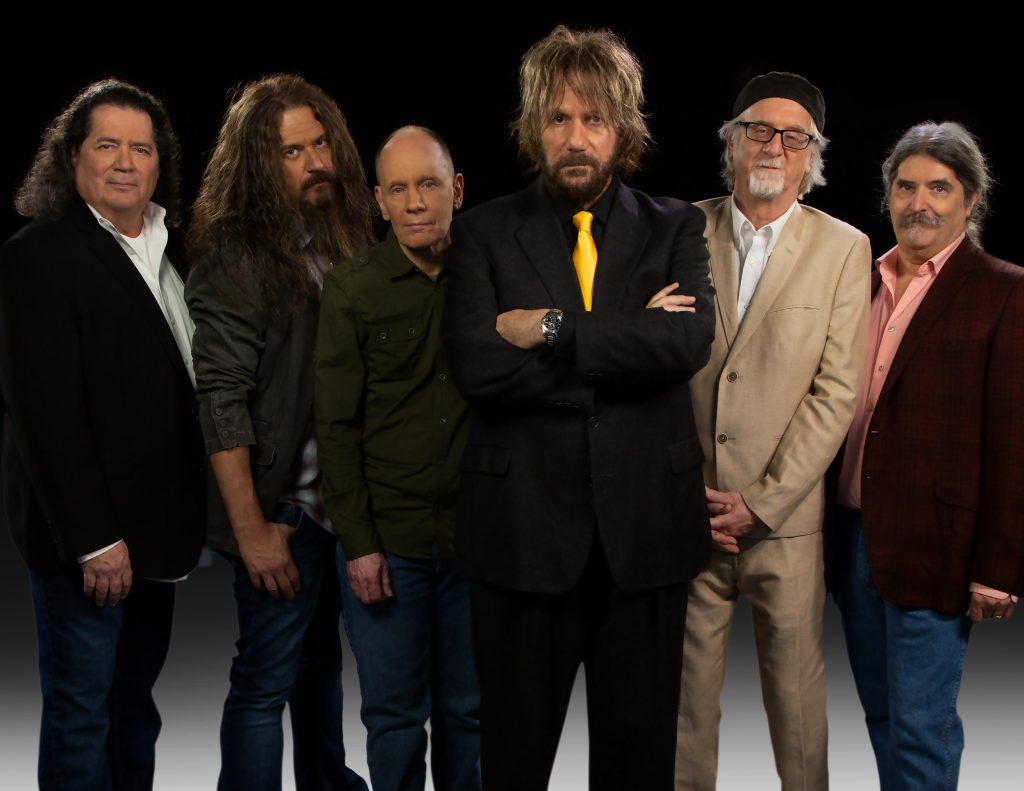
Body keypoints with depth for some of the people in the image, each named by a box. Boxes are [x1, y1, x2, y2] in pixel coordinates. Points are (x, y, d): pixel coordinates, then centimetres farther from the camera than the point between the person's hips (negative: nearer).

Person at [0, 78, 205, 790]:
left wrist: (193, 514, 4)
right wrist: (93, 539, -19)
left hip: (158, 523, 7)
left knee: (136, 700, 17)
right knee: (81, 709, 5)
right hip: (89, 531, -7)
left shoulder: (171, 247, 9)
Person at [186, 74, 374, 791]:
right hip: (286, 511, -7)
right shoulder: (236, 260, -13)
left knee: (322, 659, 21)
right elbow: (222, 402, -17)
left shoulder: (344, 237, 7)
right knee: (265, 681, 0)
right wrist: (251, 528, -19)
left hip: (349, 501, 7)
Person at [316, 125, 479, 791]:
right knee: (395, 713, 7)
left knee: (469, 710, 11)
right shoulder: (351, 291, -2)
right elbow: (336, 427, -2)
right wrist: (358, 543, -7)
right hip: (385, 542, -1)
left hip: (475, 536, 2)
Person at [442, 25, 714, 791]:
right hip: (523, 527, -1)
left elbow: (688, 342, -13)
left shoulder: (675, 229, 5)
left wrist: (552, 331, -14)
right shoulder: (486, 233, 2)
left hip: (647, 526, 1)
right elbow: (477, 364, -13)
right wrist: (629, 343, -12)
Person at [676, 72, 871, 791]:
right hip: (688, 514, 1)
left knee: (796, 686, 7)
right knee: (688, 684, 8)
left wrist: (762, 502, -9)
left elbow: (837, 391, -3)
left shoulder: (843, 248, 1)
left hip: (786, 516, -1)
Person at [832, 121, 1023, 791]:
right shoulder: (865, 282, 10)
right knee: (882, 715, 16)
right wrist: (834, 531, 8)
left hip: (930, 547, -6)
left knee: (919, 725, 1)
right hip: (854, 534, 6)